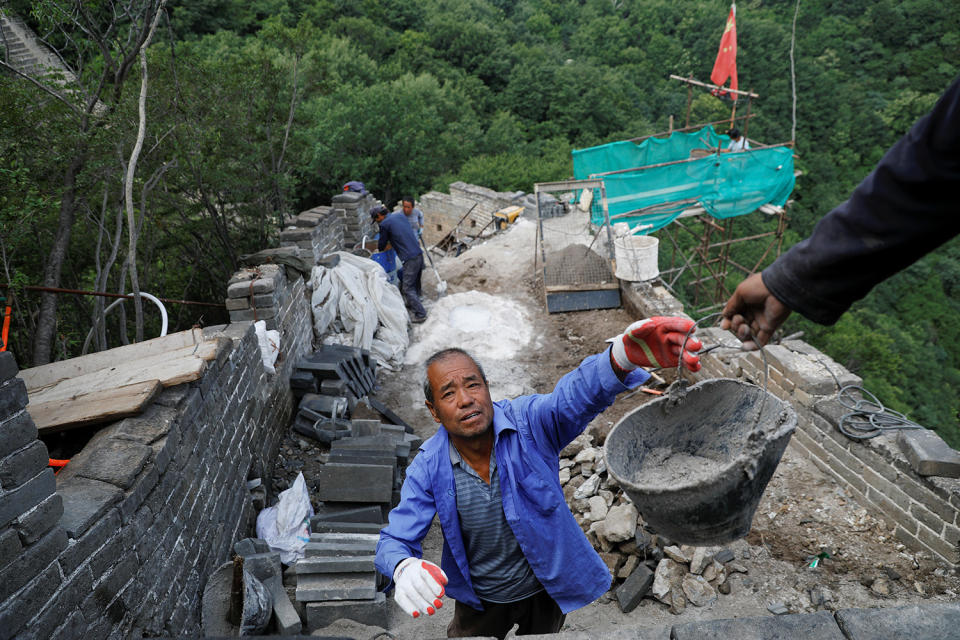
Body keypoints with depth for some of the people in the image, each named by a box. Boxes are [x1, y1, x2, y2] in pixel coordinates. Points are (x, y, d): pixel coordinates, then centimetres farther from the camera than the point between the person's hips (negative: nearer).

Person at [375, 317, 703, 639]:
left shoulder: (528, 422, -26)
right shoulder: (428, 467, -20)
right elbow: (395, 540, -17)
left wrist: (623, 357, -69)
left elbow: (574, 396, -46)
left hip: (546, 588, 0)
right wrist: (404, 568, -43)